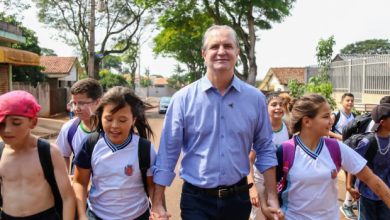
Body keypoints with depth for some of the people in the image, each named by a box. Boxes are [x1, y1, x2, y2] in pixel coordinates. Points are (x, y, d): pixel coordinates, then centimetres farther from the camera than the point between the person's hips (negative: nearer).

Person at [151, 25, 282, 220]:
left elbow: (265, 150, 5)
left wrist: (272, 197, 2)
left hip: (238, 198, 4)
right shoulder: (183, 98, -9)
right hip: (196, 200, -3)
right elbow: (168, 153, -6)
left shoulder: (255, 98, -3)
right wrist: (157, 203, -6)